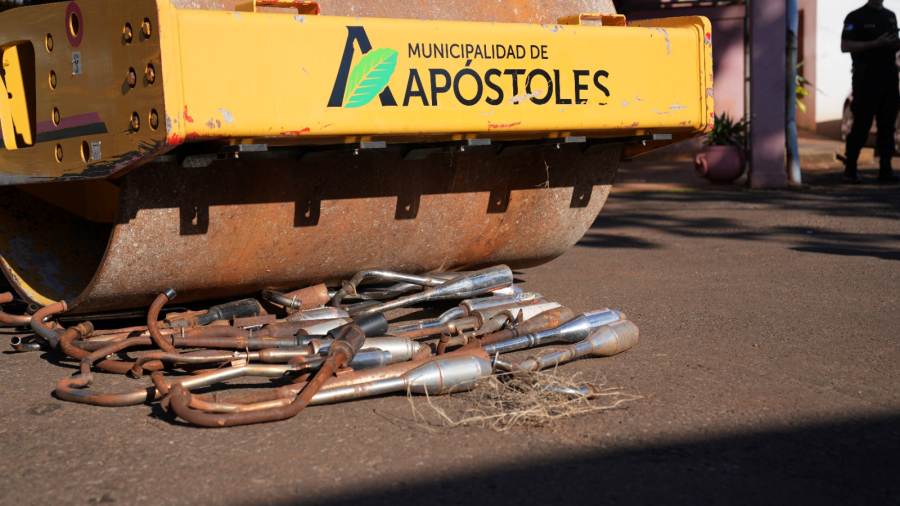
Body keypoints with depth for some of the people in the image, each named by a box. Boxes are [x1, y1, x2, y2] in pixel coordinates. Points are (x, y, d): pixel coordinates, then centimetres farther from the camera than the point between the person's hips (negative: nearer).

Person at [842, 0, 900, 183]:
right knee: (861, 125, -4)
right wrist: (875, 44, -19)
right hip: (866, 79, -6)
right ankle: (850, 168, 4)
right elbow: (845, 46, -11)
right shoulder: (856, 17, -2)